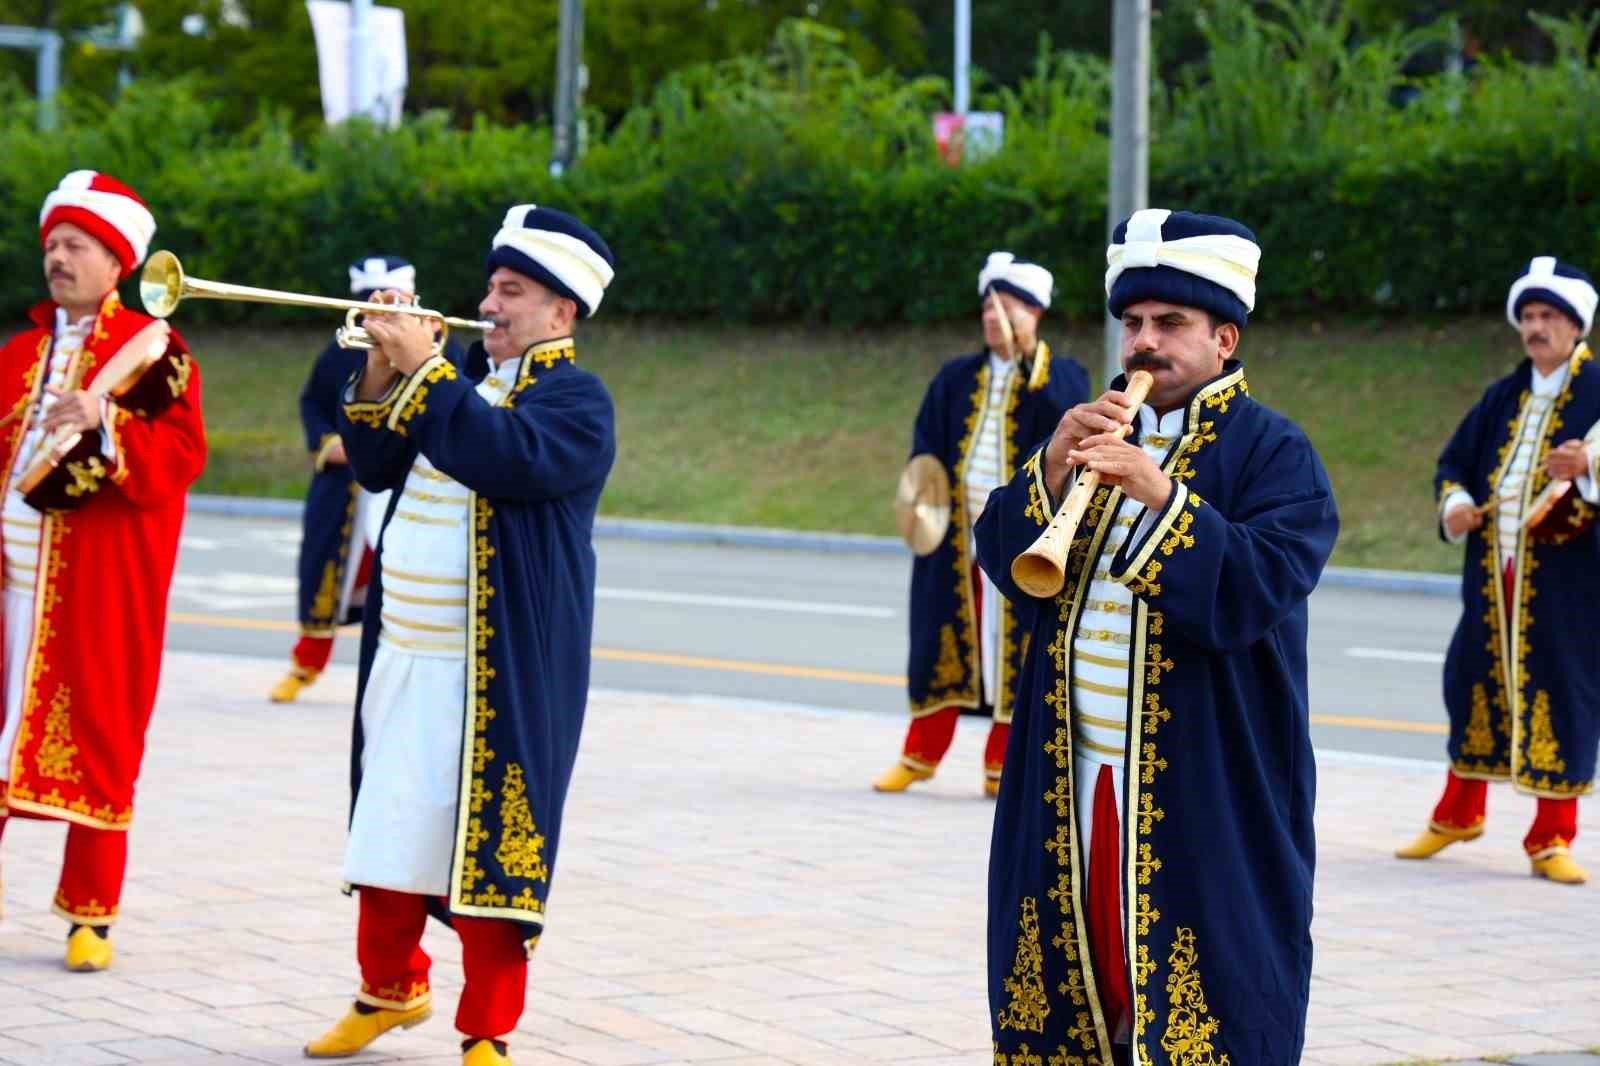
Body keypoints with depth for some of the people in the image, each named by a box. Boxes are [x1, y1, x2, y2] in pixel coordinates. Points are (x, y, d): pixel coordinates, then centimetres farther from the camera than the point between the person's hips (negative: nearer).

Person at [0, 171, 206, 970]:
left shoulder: (153, 351, -1)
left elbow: (181, 454, -12)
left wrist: (105, 423, -26)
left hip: (102, 579, -5)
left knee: (96, 734, -1)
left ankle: (92, 914, 8)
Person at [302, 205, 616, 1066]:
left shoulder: (576, 400, -8)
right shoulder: (465, 378, 15)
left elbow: (504, 455, -26)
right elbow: (375, 465, 12)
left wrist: (423, 368, -21)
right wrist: (380, 375, -2)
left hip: (499, 671, -7)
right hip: (402, 654, 7)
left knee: (487, 840, -3)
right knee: (391, 826, 14)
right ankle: (391, 987, 32)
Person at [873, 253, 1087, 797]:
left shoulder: (1060, 377, 2)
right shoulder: (956, 378, 13)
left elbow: (1068, 420, -18)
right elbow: (926, 446, 12)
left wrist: (1032, 361, -22)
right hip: (955, 534, 3)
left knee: (1014, 646, -1)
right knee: (942, 640, 7)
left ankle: (1002, 765, 6)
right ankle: (921, 754, 16)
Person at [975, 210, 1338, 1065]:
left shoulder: (1272, 452, -4)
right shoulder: (1098, 431, 14)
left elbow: (1258, 590, -19)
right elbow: (1002, 554, 5)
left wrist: (1162, 495, -27)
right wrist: (1052, 469, -12)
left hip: (1204, 794, -6)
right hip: (1067, 778, 6)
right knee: (1074, 965, 8)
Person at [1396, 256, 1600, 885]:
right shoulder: (1502, 398, 14)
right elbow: (1454, 461, 18)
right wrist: (1454, 503, -2)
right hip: (1492, 574, 5)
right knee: (1473, 683, 11)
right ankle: (1458, 815, 29)